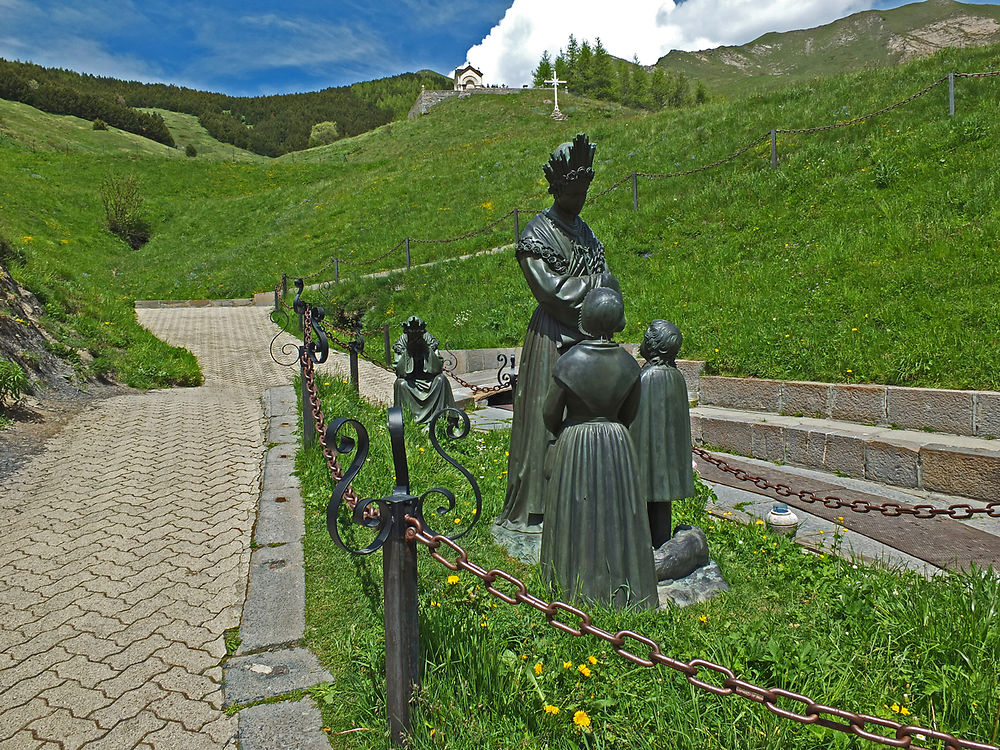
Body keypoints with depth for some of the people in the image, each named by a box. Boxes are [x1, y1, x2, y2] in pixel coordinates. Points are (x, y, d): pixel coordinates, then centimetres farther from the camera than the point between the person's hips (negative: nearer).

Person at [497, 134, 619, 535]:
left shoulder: (583, 230, 16)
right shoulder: (535, 236, -9)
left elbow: (605, 282, 12)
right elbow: (550, 291, -17)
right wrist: (597, 284, -8)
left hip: (585, 337, 7)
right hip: (552, 340, -7)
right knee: (546, 420, -3)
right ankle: (531, 508, 8)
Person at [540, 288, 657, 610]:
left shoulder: (569, 362, -18)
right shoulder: (628, 363, -9)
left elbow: (550, 414, -8)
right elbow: (629, 413, 3)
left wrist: (561, 433, 13)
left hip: (574, 446, -2)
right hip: (617, 447, 3)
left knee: (577, 515, 12)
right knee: (616, 516, 15)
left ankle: (579, 588, 24)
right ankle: (619, 586, 27)